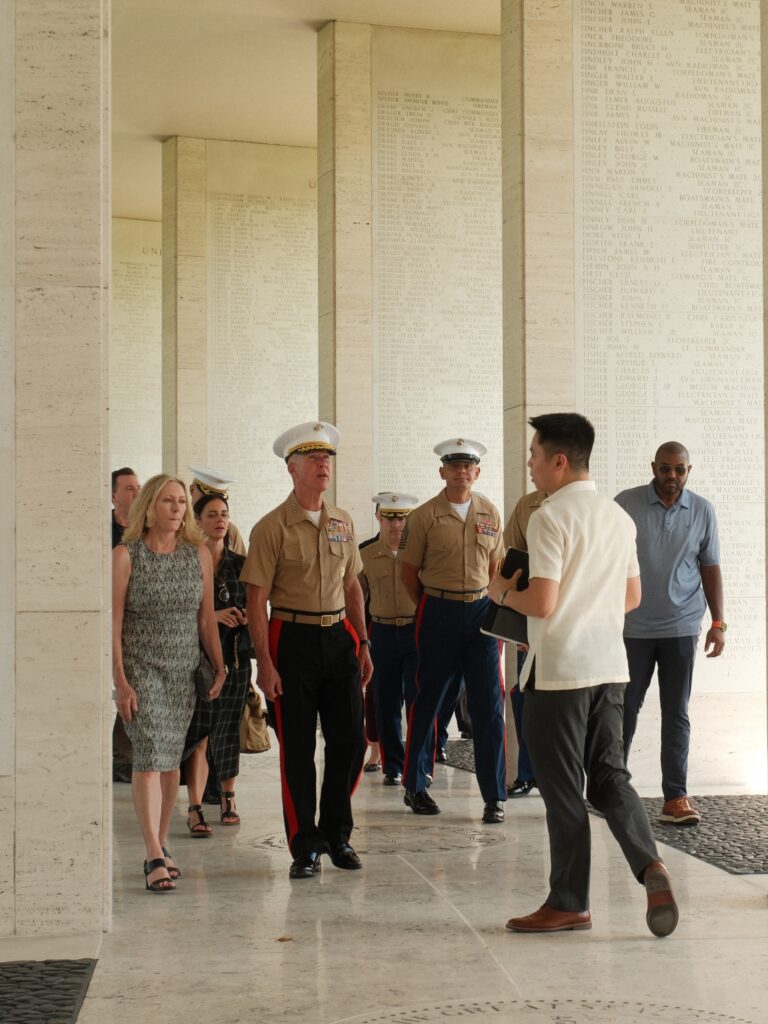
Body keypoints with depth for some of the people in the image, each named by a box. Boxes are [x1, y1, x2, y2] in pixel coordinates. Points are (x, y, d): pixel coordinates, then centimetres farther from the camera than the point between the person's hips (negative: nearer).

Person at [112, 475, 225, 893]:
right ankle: (154, 856, -15)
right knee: (150, 755, -13)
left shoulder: (199, 555, 6)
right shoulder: (125, 556, -5)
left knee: (171, 759, 9)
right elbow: (113, 622, -6)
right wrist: (120, 681, -11)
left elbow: (206, 618, 10)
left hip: (184, 670, 4)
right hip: (141, 668, -4)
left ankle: (160, 845, 22)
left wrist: (219, 666, 2)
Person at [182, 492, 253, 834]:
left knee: (229, 730, 8)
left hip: (235, 655, 3)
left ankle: (228, 797, 25)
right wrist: (212, 616, -17)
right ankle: (195, 809, -8)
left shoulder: (240, 564, 11)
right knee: (198, 733, -8)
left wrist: (247, 617, -5)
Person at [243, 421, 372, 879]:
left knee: (351, 739, 5)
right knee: (298, 748, 2)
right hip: (293, 639, -5)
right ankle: (304, 847, 14)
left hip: (340, 636, 5)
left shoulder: (343, 522, 10)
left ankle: (337, 834, 23)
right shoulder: (273, 527, -7)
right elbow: (257, 600, -9)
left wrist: (363, 643, 11)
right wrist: (264, 663, -14)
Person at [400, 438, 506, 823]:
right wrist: (431, 607, 7)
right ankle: (414, 787, 19)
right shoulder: (425, 515, -3)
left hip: (480, 609, 3)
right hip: (438, 613, -2)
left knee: (489, 703, -1)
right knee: (429, 700, 5)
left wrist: (494, 610, 7)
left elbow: (494, 567, 14)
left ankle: (494, 796, 5)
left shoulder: (490, 514, 7)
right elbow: (410, 571, 3)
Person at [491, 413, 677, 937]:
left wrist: (503, 593, 0)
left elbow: (543, 603, -19)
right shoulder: (620, 517, 10)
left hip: (559, 671, -7)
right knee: (610, 777, 12)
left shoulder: (551, 517, -13)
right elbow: (633, 597, 17)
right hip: (610, 666, 7)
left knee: (563, 789, 3)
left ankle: (569, 904, 11)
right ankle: (650, 865, -9)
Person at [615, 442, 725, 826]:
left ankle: (675, 798, 6)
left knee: (676, 714, 3)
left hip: (681, 628, 1)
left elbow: (710, 568, 7)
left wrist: (718, 623, 2)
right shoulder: (625, 504, -4)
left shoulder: (702, 511, 3)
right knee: (625, 710, 7)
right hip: (632, 628, -1)